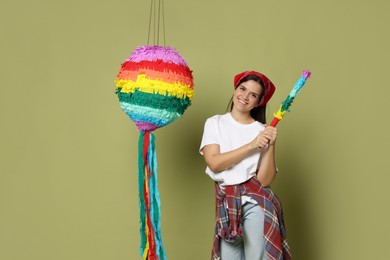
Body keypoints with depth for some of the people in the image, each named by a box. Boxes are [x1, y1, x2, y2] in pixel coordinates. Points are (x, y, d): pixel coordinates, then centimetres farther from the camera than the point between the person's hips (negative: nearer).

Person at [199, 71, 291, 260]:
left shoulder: (263, 130, 1)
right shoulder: (215, 123, 5)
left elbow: (265, 180, -6)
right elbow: (214, 163, -10)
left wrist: (271, 146, -17)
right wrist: (252, 145, -13)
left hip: (256, 200, -1)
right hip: (226, 202, 2)